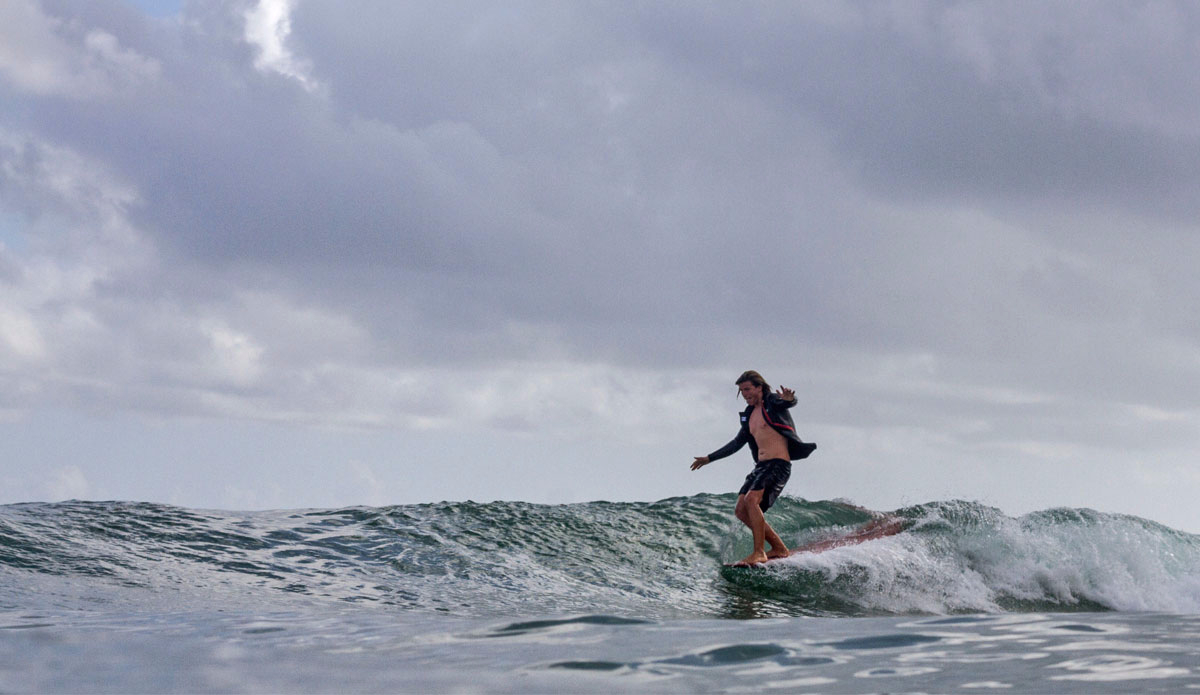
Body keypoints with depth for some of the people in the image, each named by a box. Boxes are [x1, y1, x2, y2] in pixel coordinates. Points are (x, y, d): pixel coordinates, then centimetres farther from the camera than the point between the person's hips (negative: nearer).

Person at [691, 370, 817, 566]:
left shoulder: (772, 402, -2)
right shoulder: (749, 415, 21)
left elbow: (789, 402, -25)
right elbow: (737, 443, 30)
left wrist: (789, 399, -50)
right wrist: (709, 458, 33)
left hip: (778, 464, -9)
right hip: (760, 466, 9)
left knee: (752, 499, -26)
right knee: (741, 510, 2)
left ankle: (759, 552, -26)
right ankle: (779, 548, 8)